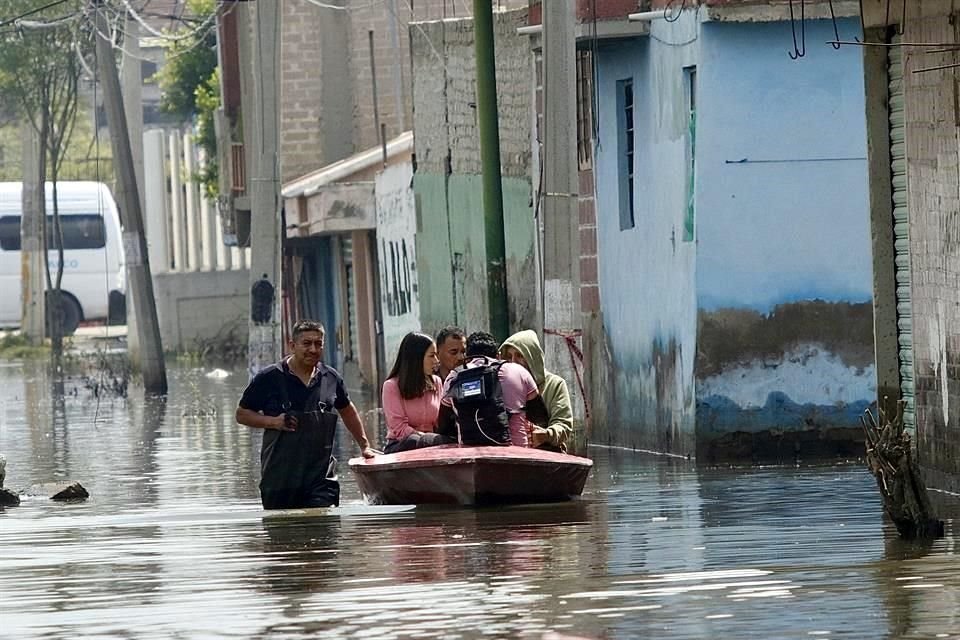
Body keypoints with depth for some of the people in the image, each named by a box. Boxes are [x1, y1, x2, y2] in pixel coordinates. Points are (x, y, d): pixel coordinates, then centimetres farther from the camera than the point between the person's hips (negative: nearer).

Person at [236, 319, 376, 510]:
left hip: (321, 477, 1)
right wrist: (273, 421, -11)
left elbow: (347, 410, 26)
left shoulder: (331, 378, 7)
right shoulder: (269, 378, -3)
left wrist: (364, 446, 28)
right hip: (279, 478, -1)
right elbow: (242, 414, 4)